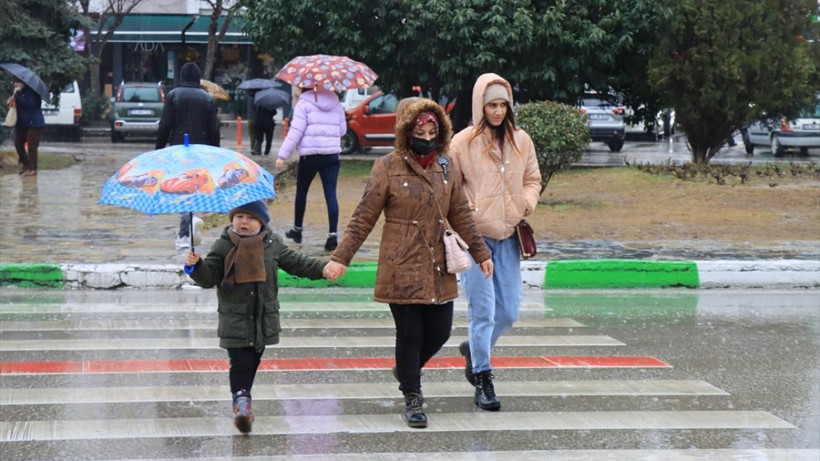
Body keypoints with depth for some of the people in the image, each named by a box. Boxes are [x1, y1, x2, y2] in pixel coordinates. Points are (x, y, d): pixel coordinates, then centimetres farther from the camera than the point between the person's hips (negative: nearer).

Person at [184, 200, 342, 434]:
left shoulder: (272, 245, 3)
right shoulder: (223, 246, -5)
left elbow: (295, 262, 14)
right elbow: (209, 277, -7)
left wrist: (322, 269, 6)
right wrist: (197, 266, -27)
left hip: (264, 318, 4)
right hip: (235, 318, -4)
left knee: (253, 360, 14)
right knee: (240, 361, -13)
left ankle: (242, 397, 30)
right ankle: (241, 397, -12)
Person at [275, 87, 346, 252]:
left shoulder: (304, 103, -4)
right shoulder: (336, 103, 9)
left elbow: (296, 130, -11)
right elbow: (342, 130, 13)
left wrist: (282, 155, -9)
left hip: (310, 155, -3)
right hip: (332, 154, 3)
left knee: (301, 191, 16)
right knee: (331, 194, -3)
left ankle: (297, 229, 28)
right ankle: (332, 235, -12)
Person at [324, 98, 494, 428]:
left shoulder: (447, 168, 7)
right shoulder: (388, 168, -7)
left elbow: (460, 215, 16)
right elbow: (363, 218, -6)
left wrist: (481, 253, 19)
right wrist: (340, 257, -10)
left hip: (438, 269, 5)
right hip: (401, 269, -5)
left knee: (439, 332, 7)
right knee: (410, 334, 0)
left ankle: (405, 370, 36)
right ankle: (412, 399, 16)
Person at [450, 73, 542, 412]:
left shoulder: (521, 141, 6)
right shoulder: (463, 142, -6)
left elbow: (532, 179, 18)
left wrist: (527, 203, 0)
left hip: (508, 236, 5)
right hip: (474, 236, -4)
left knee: (509, 310, 8)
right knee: (483, 310, -5)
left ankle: (474, 348, 35)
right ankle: (482, 377, 8)